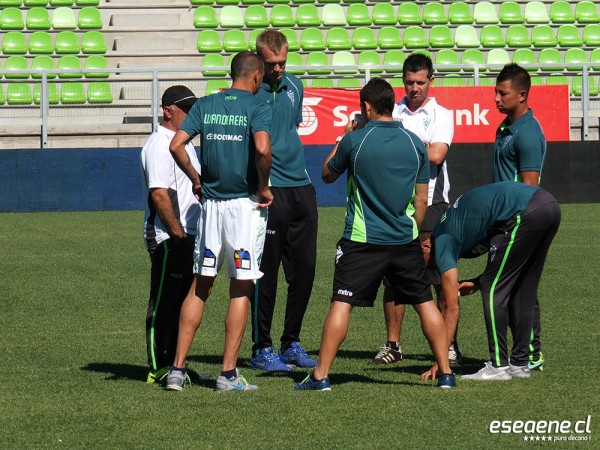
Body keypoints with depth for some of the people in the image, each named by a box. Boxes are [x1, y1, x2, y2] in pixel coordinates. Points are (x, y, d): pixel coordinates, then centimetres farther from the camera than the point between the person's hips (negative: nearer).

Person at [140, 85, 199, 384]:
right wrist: (177, 232, -22)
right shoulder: (158, 144, -12)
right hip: (167, 239, -10)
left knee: (182, 303, 12)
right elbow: (159, 193, -20)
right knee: (163, 303, -6)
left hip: (188, 236, 10)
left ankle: (174, 365, 18)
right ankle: (158, 369, -3)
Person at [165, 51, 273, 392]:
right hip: (245, 204, -4)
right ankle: (229, 374, 1)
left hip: (210, 203, 4)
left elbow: (177, 145, -1)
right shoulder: (257, 107, -6)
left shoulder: (205, 105, 7)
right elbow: (263, 149, -23)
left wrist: (196, 179, 11)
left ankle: (178, 368, 7)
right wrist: (264, 187, -8)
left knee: (201, 285, 11)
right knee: (241, 288, 3)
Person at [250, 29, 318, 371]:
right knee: (266, 273, -2)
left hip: (301, 187, 7)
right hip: (268, 191, -7)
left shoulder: (294, 87, 12)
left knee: (304, 269, 9)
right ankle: (261, 349, 6)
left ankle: (292, 344, 20)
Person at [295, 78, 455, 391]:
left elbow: (327, 175, 9)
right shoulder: (414, 143, 3)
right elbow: (421, 199, 9)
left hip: (362, 240, -3)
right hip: (405, 238, 3)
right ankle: (446, 373, 12)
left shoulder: (354, 141, -8)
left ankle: (320, 376, -5)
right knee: (425, 303, 11)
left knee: (341, 303, -2)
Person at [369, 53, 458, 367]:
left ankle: (449, 344, 0)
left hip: (432, 203, -3)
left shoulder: (441, 116, 3)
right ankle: (392, 344, 9)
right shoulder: (393, 114, 12)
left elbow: (436, 155, -11)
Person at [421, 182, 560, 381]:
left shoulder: (443, 243, 4)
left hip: (525, 213, -9)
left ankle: (499, 366, 2)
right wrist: (478, 283, 21)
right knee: (522, 291, 18)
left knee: (493, 290, 2)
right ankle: (519, 363, 22)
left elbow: (452, 308, 1)